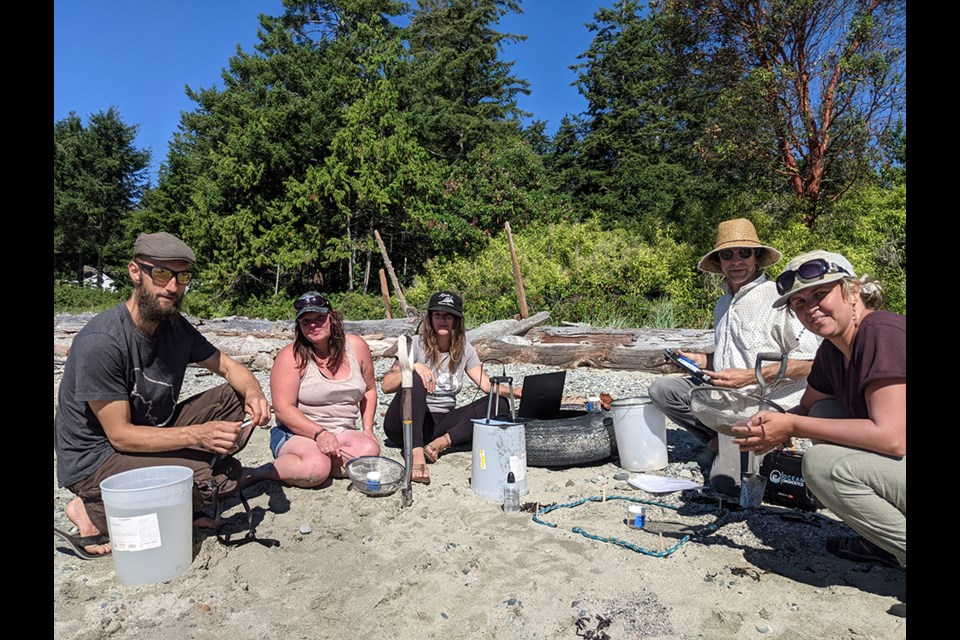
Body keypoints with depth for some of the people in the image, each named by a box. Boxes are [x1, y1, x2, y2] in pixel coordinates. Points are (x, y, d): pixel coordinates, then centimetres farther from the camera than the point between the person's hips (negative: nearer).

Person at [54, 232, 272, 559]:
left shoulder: (176, 328, -2)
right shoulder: (100, 342, -24)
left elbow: (229, 367, 4)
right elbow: (120, 435, -22)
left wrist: (253, 392, -19)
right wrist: (197, 435, -34)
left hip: (152, 436, 7)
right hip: (94, 460, -7)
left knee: (234, 396, -5)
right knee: (220, 479, -24)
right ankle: (94, 511, -5)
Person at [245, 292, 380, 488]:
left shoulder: (356, 346, 2)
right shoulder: (291, 356, -8)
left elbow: (369, 389, 16)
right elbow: (283, 409, -13)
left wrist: (367, 428, 5)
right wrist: (319, 433, -24)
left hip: (343, 433, 4)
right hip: (297, 433, -4)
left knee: (370, 449, -29)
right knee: (316, 467, -36)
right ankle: (267, 471, -9)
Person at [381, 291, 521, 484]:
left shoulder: (464, 349, 7)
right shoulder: (416, 344, -5)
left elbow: (487, 385, -1)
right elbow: (386, 386, -11)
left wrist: (514, 391, -20)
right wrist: (414, 368, -28)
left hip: (441, 424, 4)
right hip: (407, 425, -3)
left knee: (499, 404, -13)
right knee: (415, 380, -32)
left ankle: (442, 442, -27)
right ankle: (416, 453, -42)